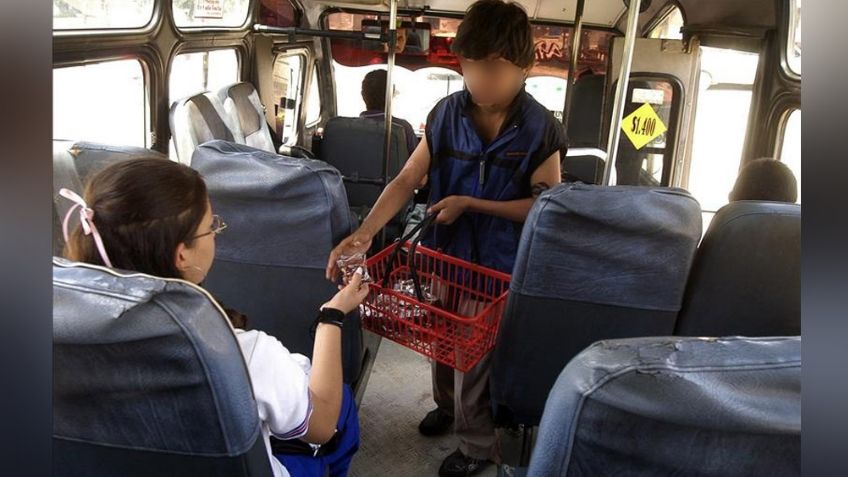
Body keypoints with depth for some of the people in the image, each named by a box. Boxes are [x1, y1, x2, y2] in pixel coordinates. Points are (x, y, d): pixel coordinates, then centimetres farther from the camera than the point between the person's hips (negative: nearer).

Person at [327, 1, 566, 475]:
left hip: (497, 266, -4)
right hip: (444, 252, 4)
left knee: (474, 354, 8)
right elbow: (406, 180, -10)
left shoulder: (541, 130, -17)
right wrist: (364, 233, -25)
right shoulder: (447, 113, -9)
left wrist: (469, 203, -19)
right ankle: (447, 405, 53)